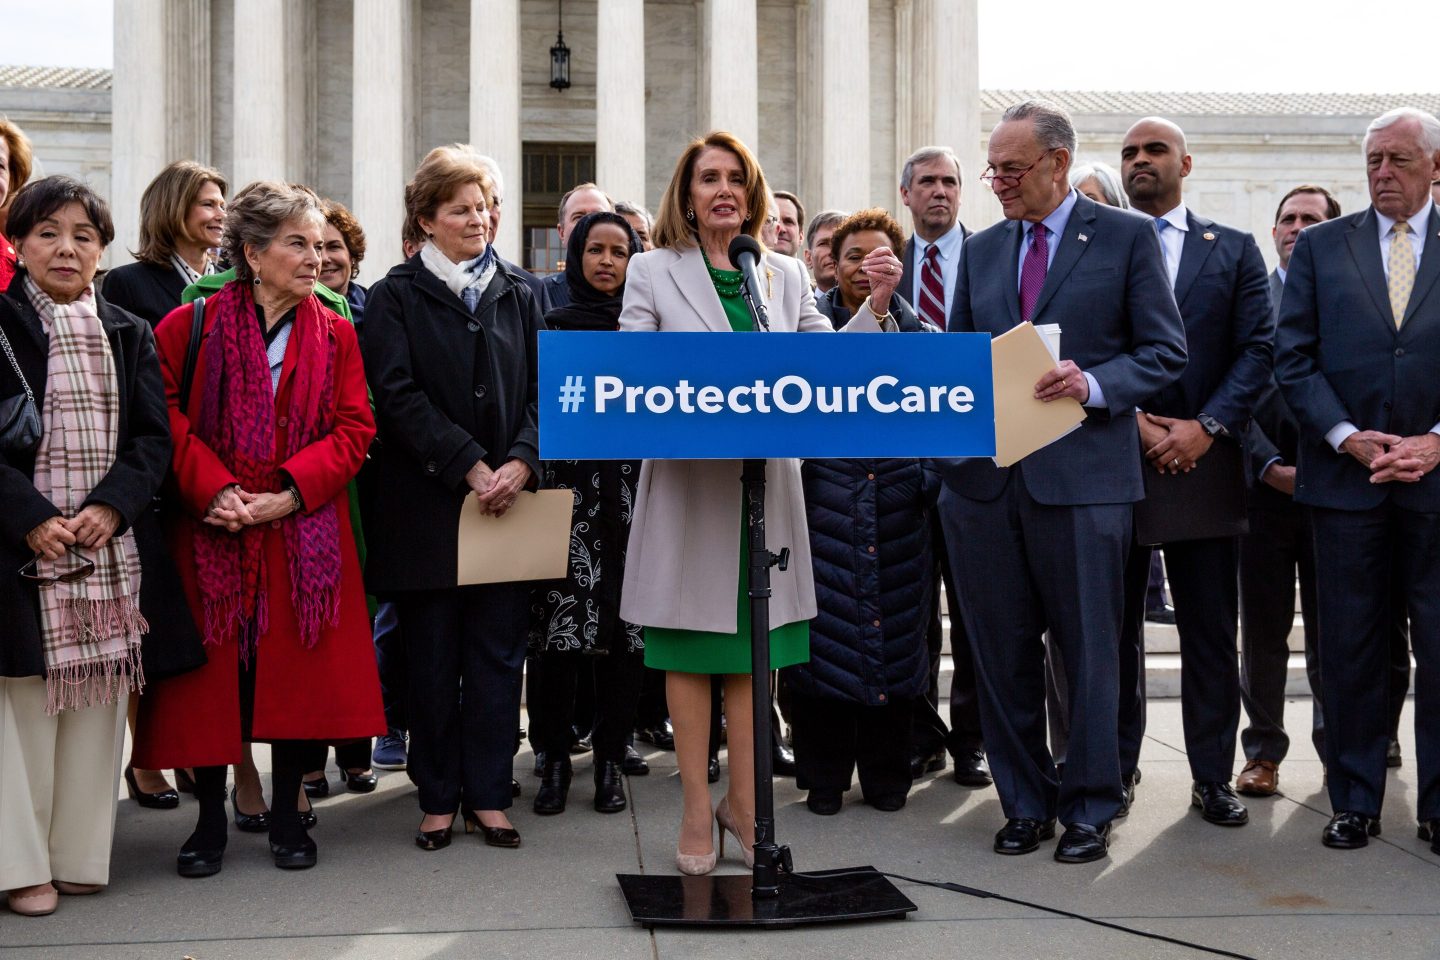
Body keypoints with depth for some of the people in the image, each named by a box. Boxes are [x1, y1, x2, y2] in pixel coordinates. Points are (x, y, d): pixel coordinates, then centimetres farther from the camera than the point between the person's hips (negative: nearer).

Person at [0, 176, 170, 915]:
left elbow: (153, 438, 6)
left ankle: (80, 853, 14)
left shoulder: (129, 336, 13)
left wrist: (111, 506, -10)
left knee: (96, 704, 5)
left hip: (108, 545, 4)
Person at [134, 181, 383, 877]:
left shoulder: (335, 335, 6)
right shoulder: (190, 325, -1)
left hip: (303, 534, 2)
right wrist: (213, 488, -16)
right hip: (212, 533, -1)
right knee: (213, 668, 3)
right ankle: (210, 819, 16)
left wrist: (289, 493, -12)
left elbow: (354, 428, 1)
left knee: (301, 669, 3)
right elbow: (165, 415, -5)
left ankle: (287, 813, 18)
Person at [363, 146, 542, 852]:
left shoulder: (516, 294, 13)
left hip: (508, 501, 3)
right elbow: (398, 396, -7)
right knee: (432, 656, 4)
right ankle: (438, 798, 15)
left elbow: (544, 389, 7)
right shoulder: (398, 296, 3)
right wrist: (469, 467, -15)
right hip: (427, 501, -2)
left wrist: (521, 461, -11)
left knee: (498, 653, 4)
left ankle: (488, 794, 14)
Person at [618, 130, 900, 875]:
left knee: (752, 650, 8)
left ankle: (744, 802, 20)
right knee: (689, 651, 3)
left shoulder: (785, 275, 12)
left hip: (765, 483, 3)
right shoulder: (652, 271, 4)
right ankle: (697, 812, 12)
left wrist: (875, 307, -7)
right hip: (686, 484, -3)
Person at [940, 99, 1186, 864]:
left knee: (1089, 650, 2)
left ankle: (1089, 808, 15)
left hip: (1081, 476, -4)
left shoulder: (1127, 238, 2)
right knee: (1002, 652, 9)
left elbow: (1165, 351, -1)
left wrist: (1094, 384, -17)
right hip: (983, 477, 5)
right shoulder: (981, 250, 16)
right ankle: (1026, 803, 21)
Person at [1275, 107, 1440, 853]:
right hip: (1346, 477, 1)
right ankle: (1355, 801, 15)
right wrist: (1347, 437, -9)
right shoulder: (1320, 246, 8)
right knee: (1350, 647, 6)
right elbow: (1294, 359, 3)